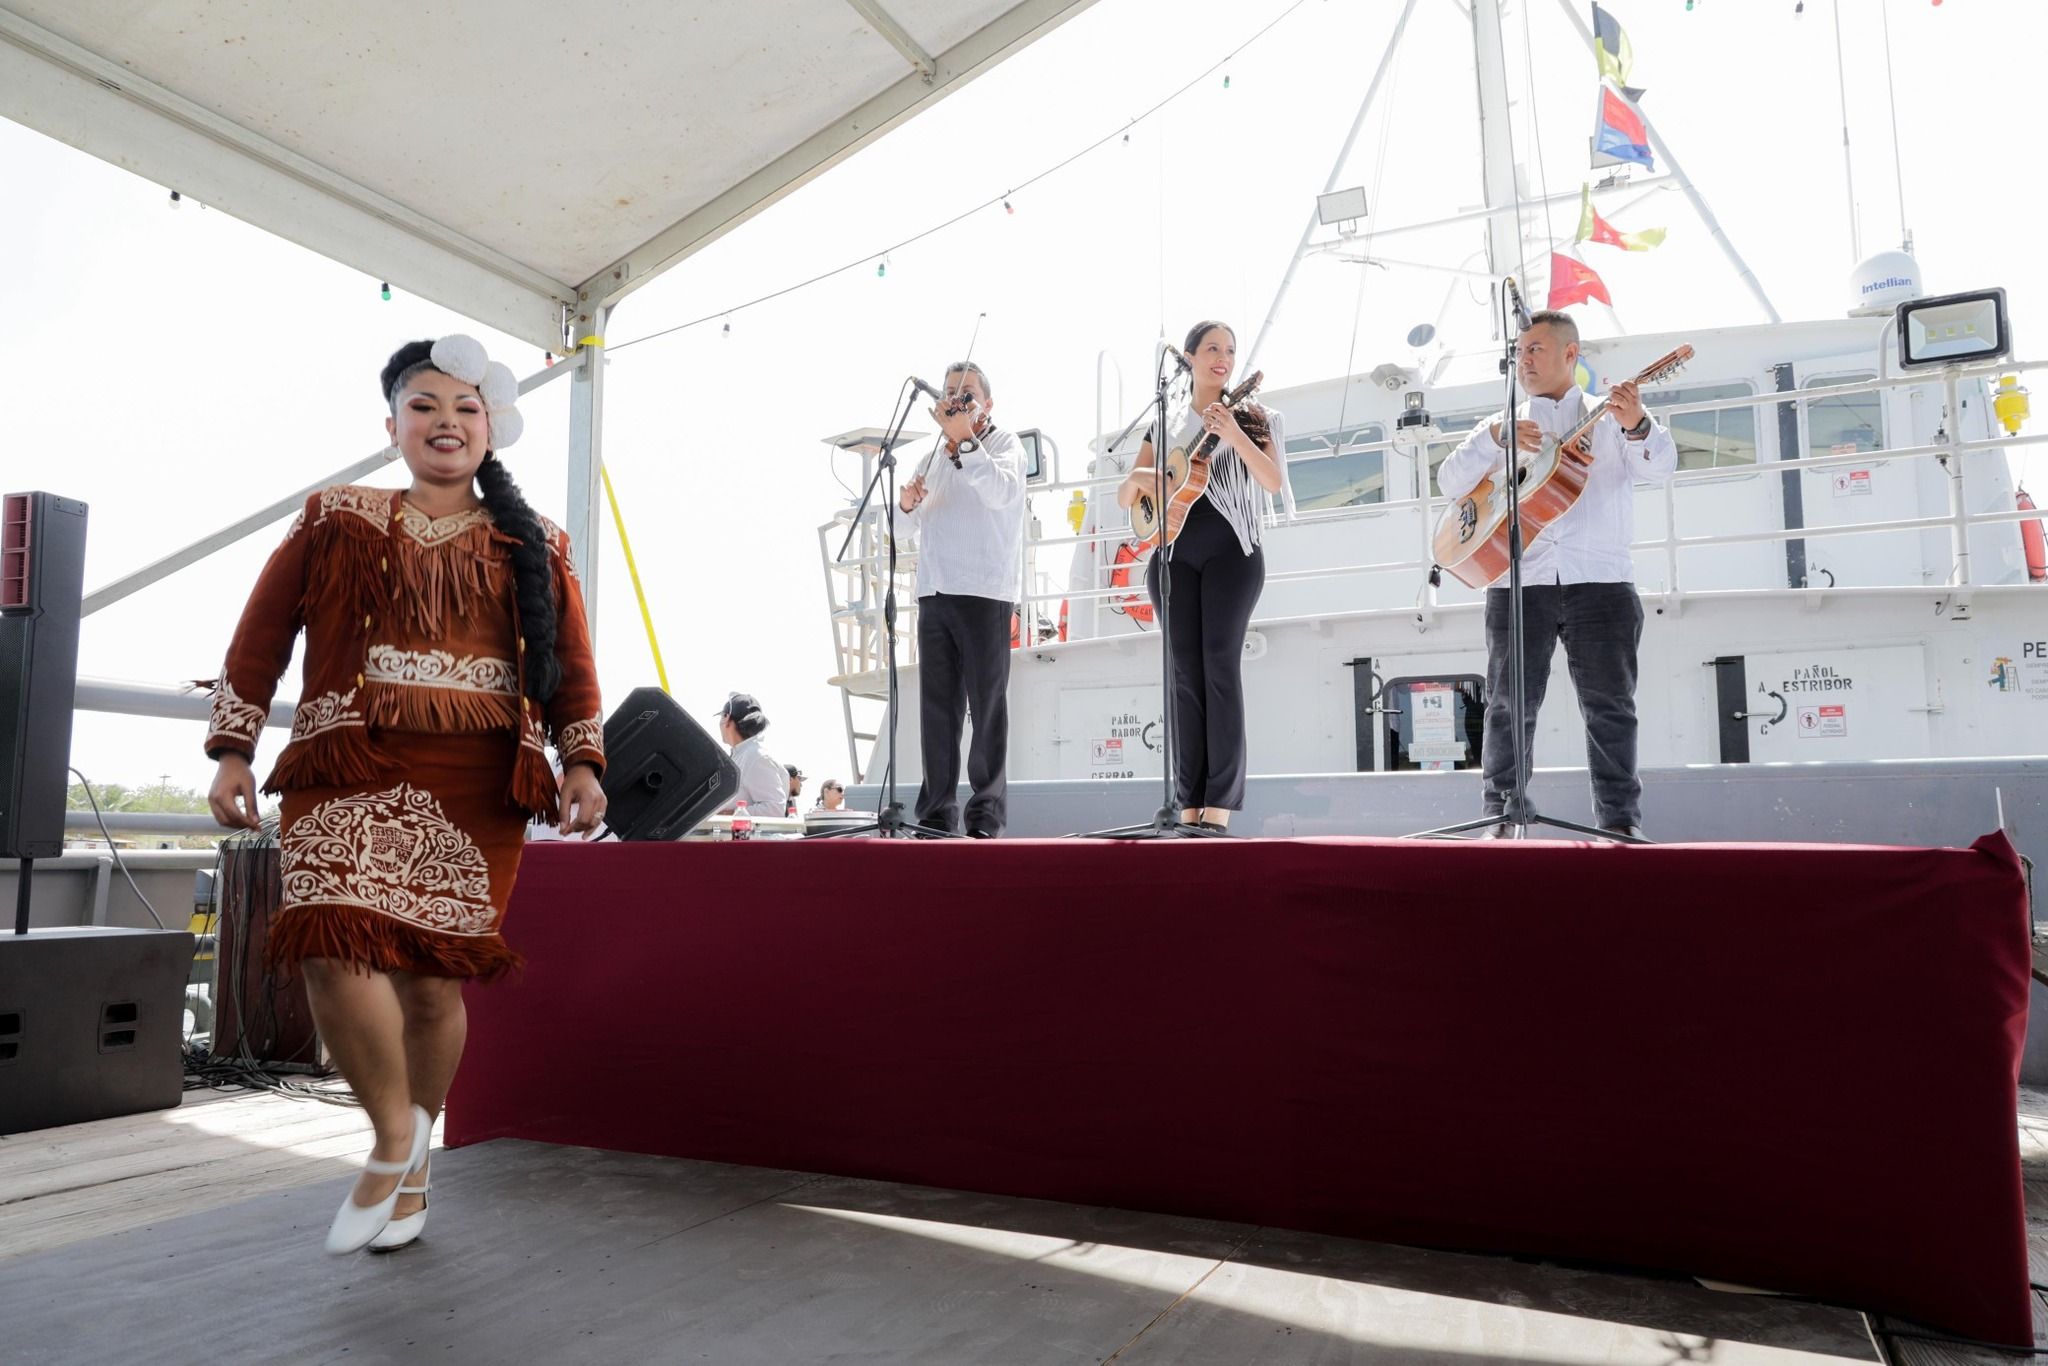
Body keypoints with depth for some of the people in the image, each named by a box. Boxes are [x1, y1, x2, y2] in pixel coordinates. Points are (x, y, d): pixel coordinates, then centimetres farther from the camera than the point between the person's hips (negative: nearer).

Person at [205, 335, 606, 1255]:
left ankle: (409, 1175, 23)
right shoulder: (336, 521, 12)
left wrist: (582, 763, 1)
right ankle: (395, 1134, 4)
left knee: (435, 977, 2)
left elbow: (572, 669, 12)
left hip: (477, 789, 1)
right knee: (336, 942, -21)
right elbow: (260, 637, 12)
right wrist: (231, 750, 7)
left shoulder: (536, 547, 13)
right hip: (352, 772, 0)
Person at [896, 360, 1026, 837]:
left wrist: (964, 439, -16)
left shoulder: (1004, 443, 5)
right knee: (937, 704, 4)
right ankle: (938, 811, 8)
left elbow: (1001, 492, -16)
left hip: (984, 592, -6)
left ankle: (987, 811, -3)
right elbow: (917, 524, 27)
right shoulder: (936, 455, 23)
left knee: (987, 704, -6)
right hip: (934, 591, 6)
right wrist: (908, 503, 6)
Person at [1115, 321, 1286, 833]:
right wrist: (1137, 478, -7)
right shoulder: (1166, 426, 17)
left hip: (1231, 551, -3)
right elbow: (1123, 498, 17)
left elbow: (1275, 481, -8)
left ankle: (1219, 808, -13)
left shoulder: (1252, 417, 9)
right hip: (1173, 554, 3)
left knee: (1220, 664, -14)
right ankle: (1189, 806, -1)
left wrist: (1234, 434, -21)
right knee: (1185, 672, -2)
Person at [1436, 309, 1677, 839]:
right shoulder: (1501, 423, 18)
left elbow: (1660, 468, -5)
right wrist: (1496, 438, -10)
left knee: (1611, 706, 1)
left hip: (1600, 581, -1)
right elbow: (1450, 483, 6)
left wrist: (1637, 427, -26)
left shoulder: (1611, 417, 11)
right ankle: (1501, 818, 6)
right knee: (1509, 705, 0)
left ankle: (1622, 820, 8)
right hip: (1519, 581, 2)